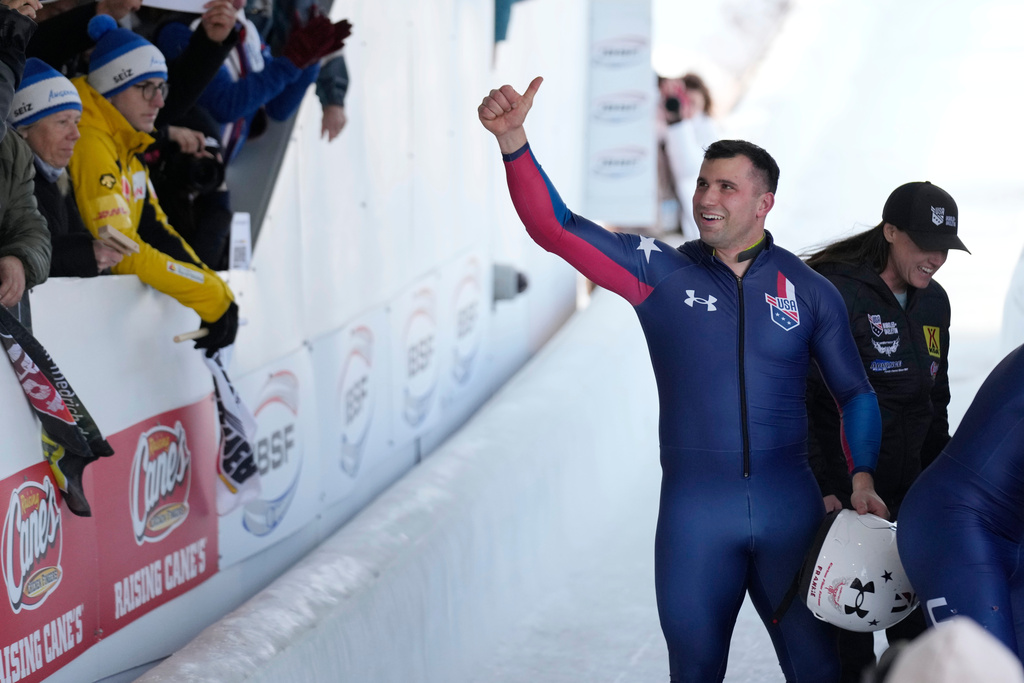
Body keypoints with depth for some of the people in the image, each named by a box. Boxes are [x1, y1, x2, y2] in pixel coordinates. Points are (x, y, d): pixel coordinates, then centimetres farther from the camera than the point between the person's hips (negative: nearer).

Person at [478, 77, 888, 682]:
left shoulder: (810, 291, 3)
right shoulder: (662, 272, 0)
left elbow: (855, 393, 11)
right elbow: (555, 227, -9)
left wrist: (863, 475, -3)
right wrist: (512, 139, -22)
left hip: (788, 501, 0)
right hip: (694, 504, 0)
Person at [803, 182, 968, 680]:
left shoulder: (933, 302, 10)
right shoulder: (837, 291, -15)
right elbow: (797, 398, -17)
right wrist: (823, 486, -21)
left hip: (906, 492, 7)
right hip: (840, 495, -7)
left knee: (916, 630, 12)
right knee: (849, 638, -1)